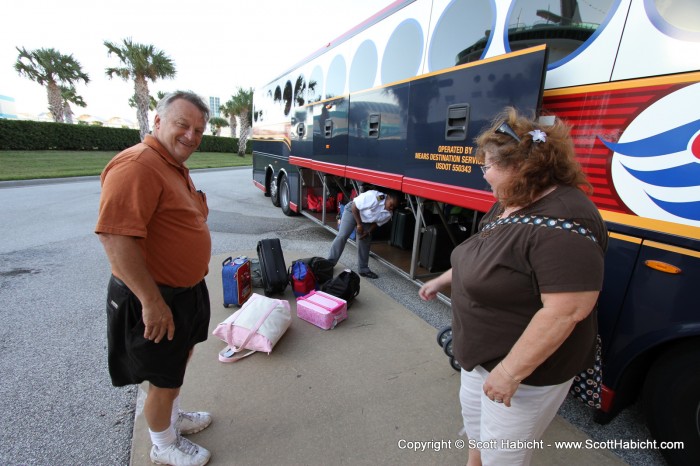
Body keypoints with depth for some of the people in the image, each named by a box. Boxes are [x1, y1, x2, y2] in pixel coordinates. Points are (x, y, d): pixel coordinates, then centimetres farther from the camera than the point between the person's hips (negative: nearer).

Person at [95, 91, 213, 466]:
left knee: (180, 359, 27)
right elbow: (115, 237, -31)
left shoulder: (175, 165, 9)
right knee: (164, 379, 11)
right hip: (156, 298, -10)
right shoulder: (138, 165, -24)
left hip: (186, 289, 10)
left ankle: (173, 418, 51)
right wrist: (152, 301, -27)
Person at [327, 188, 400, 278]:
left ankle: (364, 269, 15)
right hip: (353, 211, -5)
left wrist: (368, 232, -17)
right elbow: (354, 207, -28)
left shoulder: (388, 214, -16)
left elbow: (377, 223, 0)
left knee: (365, 243, 4)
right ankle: (330, 262, -3)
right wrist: (359, 224, -25)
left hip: (366, 220, 6)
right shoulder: (373, 197, -38)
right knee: (342, 236, -13)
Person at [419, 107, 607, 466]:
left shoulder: (562, 223, -30)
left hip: (526, 368, -9)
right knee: (475, 419, 30)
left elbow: (566, 311, -32)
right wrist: (444, 280, 18)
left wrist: (511, 371, -27)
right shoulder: (510, 204, 1)